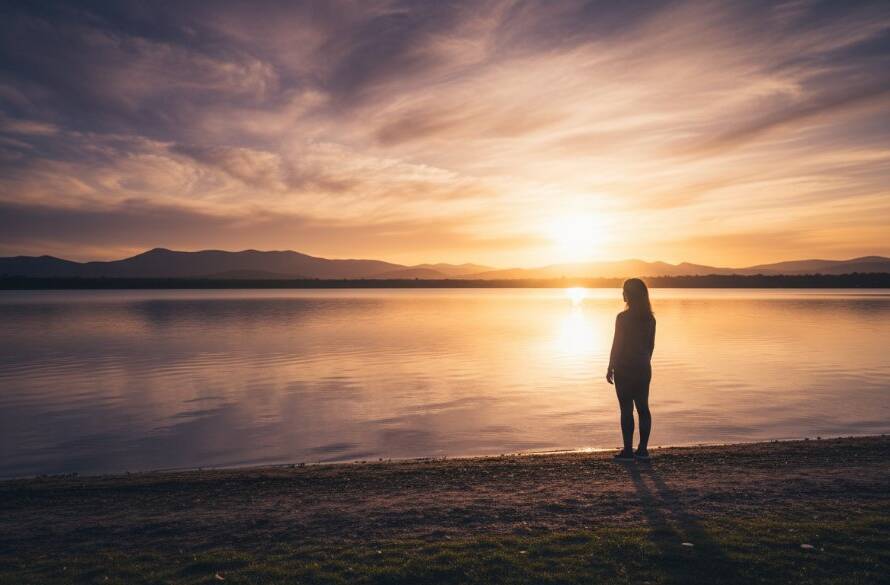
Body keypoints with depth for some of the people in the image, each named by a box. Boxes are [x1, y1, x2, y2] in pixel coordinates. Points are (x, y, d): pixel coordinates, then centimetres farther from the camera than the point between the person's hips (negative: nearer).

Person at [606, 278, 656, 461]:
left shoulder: (623, 317, -14)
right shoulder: (650, 318, 5)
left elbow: (616, 345, -13)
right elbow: (651, 345, 11)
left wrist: (610, 369, -6)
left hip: (625, 369, -6)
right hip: (643, 369, 6)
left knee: (626, 409, -1)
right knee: (643, 407, 10)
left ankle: (628, 451, 3)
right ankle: (642, 449, 16)